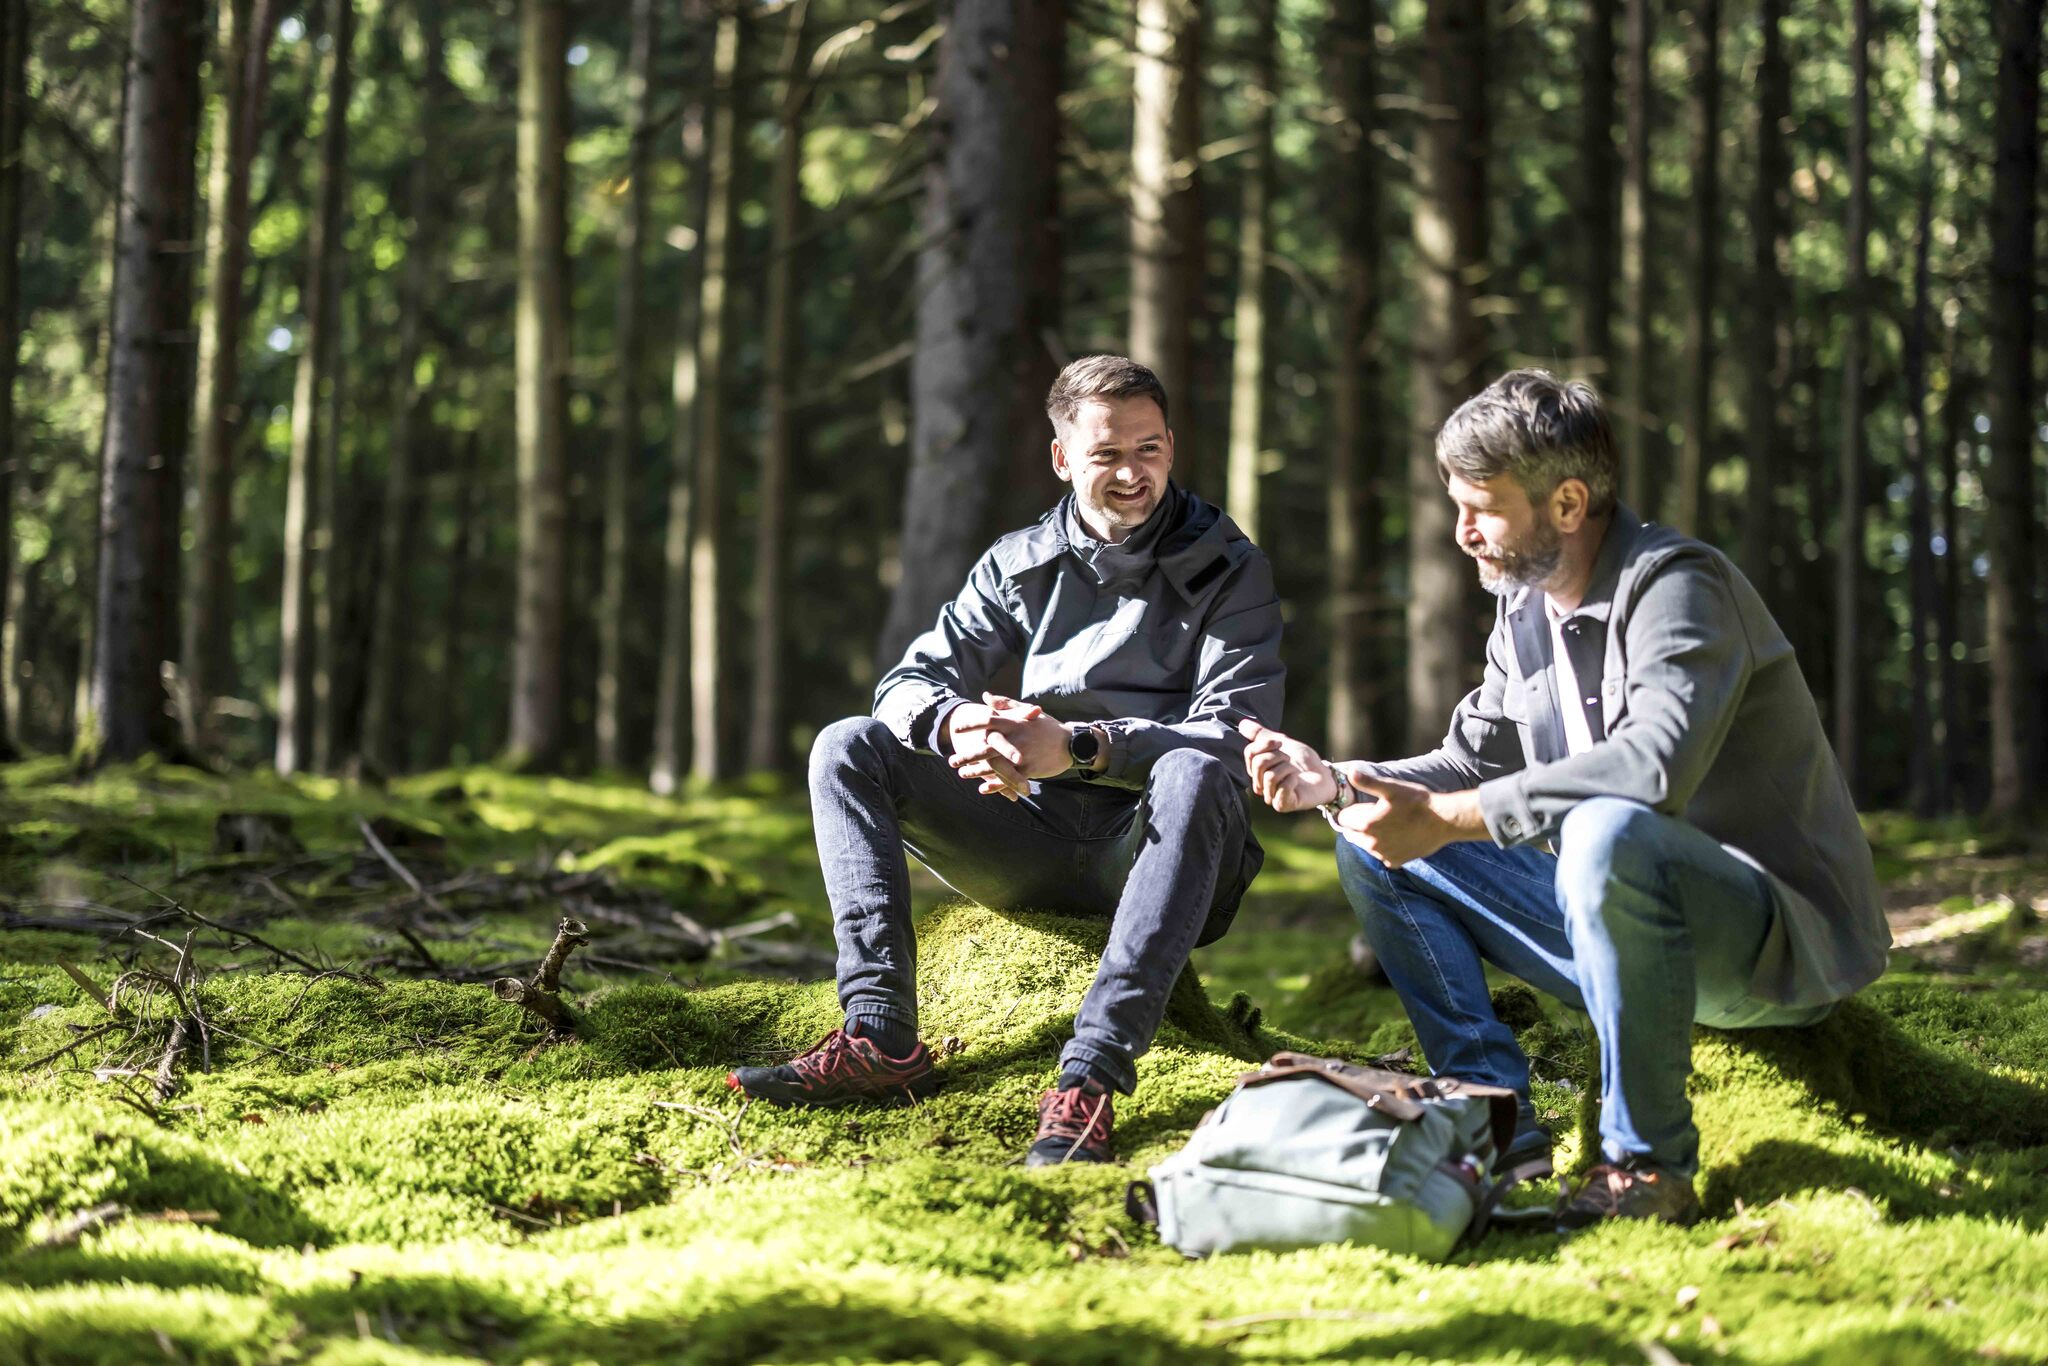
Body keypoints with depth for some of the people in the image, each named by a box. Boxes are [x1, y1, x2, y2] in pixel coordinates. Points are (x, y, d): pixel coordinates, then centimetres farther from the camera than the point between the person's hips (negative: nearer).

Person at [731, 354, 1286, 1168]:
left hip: (1158, 855, -4)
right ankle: (882, 1037, -25)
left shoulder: (1227, 571, -1)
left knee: (1195, 770, -38)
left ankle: (1091, 1074, -47)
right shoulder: (1021, 566, 10)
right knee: (848, 749, -10)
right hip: (1040, 842, 4)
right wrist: (958, 723, -23)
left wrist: (1077, 747, -28)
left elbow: (1236, 731, -15)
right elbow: (911, 682, 4)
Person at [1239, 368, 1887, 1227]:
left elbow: (1655, 765, -35)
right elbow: (1473, 761, 14)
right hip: (1622, 914, 9)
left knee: (1607, 835, -40)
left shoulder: (1676, 586, -19)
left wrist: (1448, 819, -33)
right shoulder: (1524, 608, 9)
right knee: (1373, 848, 5)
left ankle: (1648, 1163, -26)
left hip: (1784, 935, -9)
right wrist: (1336, 783, -5)